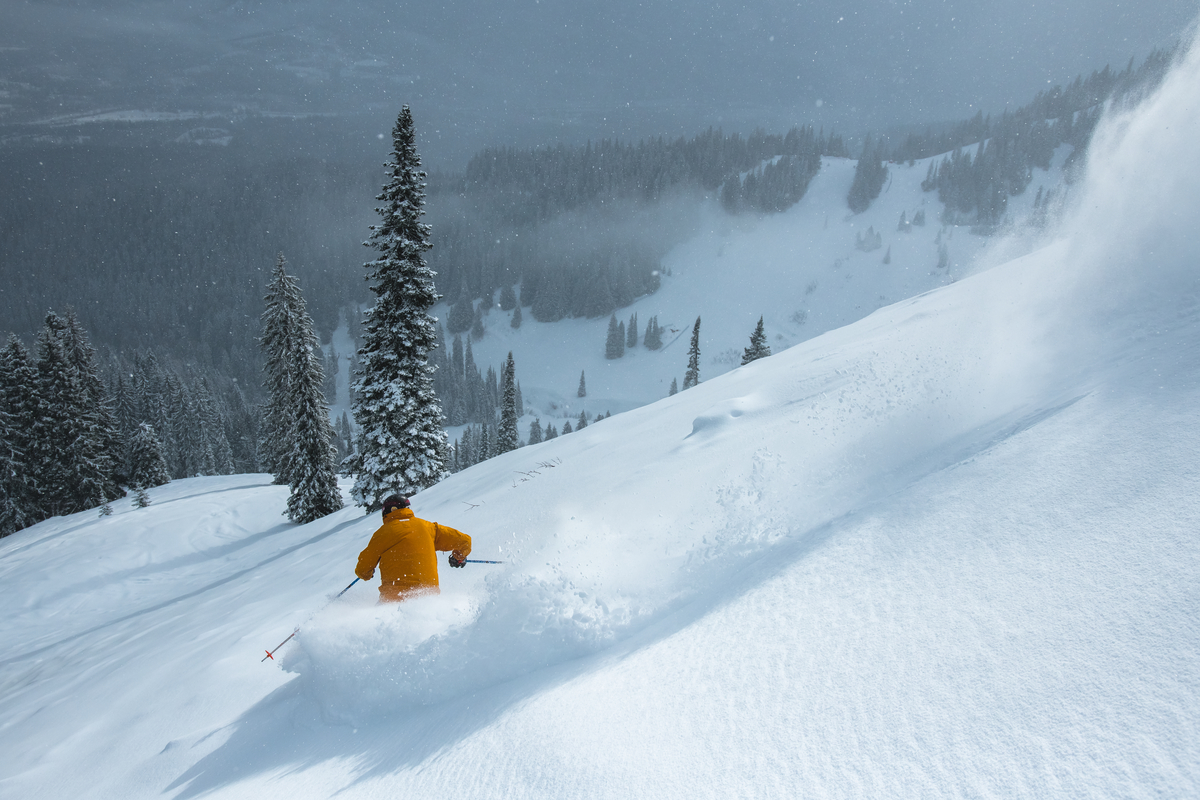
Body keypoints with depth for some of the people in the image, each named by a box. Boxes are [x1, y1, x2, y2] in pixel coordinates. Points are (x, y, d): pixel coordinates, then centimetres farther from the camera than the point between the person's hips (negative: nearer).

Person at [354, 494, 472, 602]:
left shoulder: (383, 532, 6)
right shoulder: (426, 526, 14)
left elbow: (363, 568, 13)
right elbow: (464, 541, 15)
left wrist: (367, 574, 37)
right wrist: (459, 557, 35)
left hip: (394, 595, -3)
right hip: (428, 592, 3)